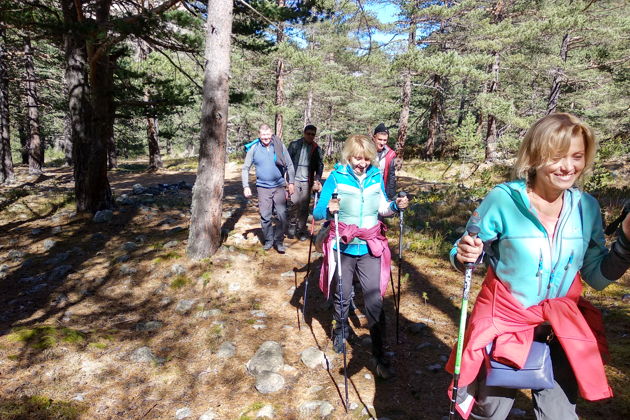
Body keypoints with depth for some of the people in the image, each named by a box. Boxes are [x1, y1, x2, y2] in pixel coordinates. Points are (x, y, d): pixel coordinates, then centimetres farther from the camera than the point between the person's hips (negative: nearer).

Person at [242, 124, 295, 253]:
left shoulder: (279, 146, -1)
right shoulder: (253, 148, -1)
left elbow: (289, 165, 5)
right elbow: (245, 168, 5)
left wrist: (291, 183, 1)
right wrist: (246, 186, -3)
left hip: (279, 186, 0)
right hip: (263, 188, 0)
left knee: (282, 215, -6)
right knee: (265, 217, 4)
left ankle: (279, 241, 10)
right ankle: (268, 240, 22)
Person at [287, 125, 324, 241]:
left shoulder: (316, 149, 7)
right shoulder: (294, 145, 2)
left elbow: (320, 165, 5)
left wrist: (317, 179, -9)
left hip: (307, 182, 1)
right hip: (294, 180, -1)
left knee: (304, 207, 2)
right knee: (295, 204, -3)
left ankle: (301, 230, 12)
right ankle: (292, 225, 18)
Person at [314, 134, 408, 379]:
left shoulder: (376, 177, 0)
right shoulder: (336, 177, -9)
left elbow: (381, 209, 10)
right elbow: (317, 213, -11)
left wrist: (396, 206, -11)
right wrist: (329, 210, -33)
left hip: (370, 249, 1)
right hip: (343, 249, -1)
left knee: (375, 302, -1)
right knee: (341, 297, 15)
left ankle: (379, 356, 12)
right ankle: (341, 330, 46)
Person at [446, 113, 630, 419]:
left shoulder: (587, 207, -6)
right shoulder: (503, 199, -19)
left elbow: (598, 277, 0)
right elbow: (464, 254, -10)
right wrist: (463, 254, -33)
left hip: (562, 329, 3)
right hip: (503, 321, -3)